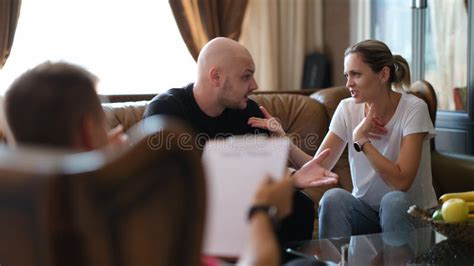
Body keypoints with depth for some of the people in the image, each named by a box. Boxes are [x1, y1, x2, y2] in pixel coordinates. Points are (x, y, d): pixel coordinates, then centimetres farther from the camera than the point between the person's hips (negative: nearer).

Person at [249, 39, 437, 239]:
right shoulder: (348, 109, -4)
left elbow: (401, 181, -24)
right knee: (333, 197, -26)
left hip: (413, 214, -2)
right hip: (366, 209, 3)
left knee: (394, 200, -33)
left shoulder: (413, 109, -16)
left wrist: (361, 139, -23)